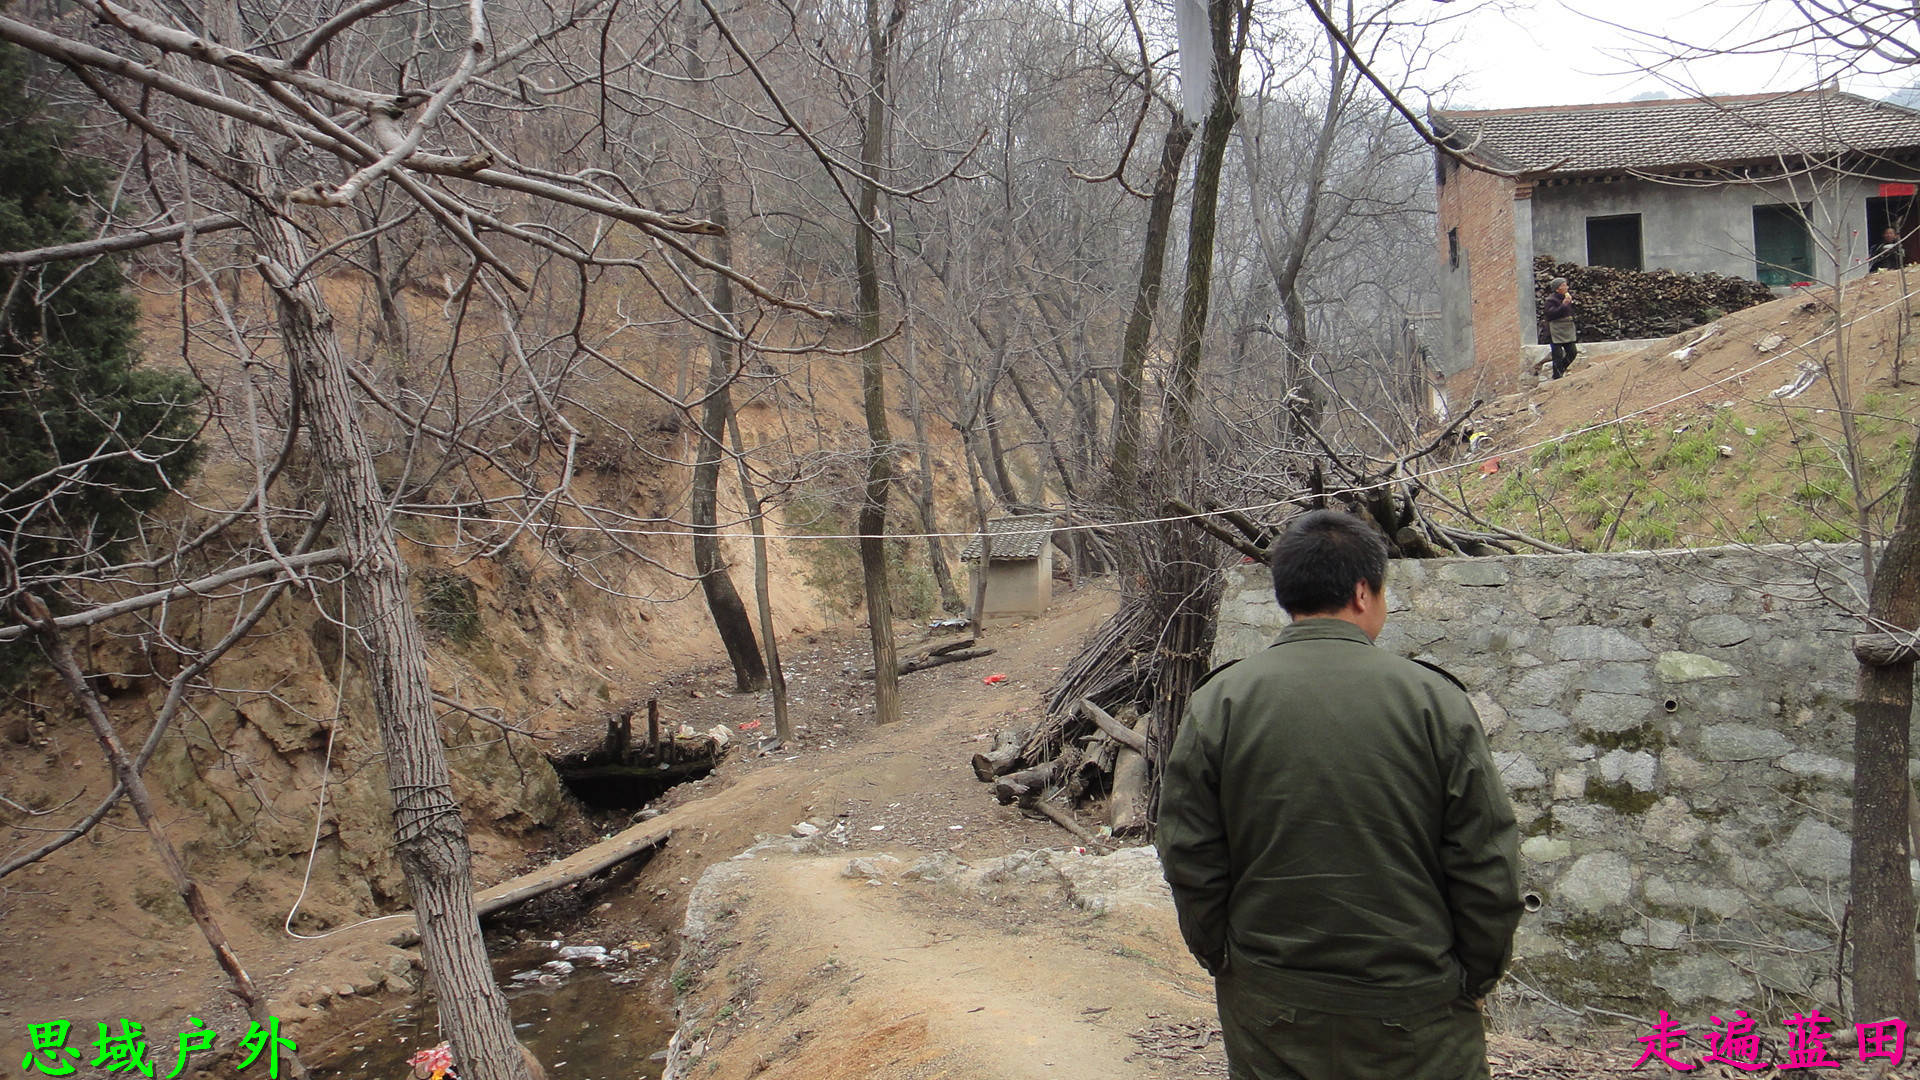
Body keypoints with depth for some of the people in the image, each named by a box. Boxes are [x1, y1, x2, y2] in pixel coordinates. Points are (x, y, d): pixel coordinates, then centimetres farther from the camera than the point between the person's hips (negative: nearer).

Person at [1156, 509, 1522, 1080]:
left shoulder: (1218, 703, -5)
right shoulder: (1434, 699, -9)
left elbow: (1190, 861, -2)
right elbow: (1487, 867, -6)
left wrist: (1223, 960, 11)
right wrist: (1474, 979, 8)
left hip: (1264, 1015, 2)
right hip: (1415, 1012, -1)